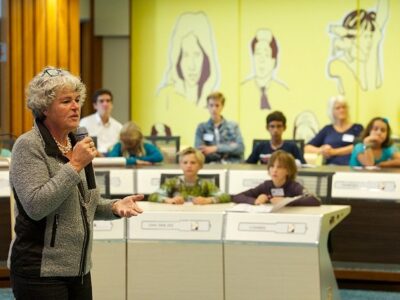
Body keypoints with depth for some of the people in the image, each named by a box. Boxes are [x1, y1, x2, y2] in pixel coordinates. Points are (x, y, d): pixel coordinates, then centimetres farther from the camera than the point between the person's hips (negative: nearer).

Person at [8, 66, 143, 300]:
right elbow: (35, 206, -22)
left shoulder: (76, 144, 11)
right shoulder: (29, 146, -10)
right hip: (41, 271, -7)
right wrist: (75, 166, -21)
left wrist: (115, 207, -1)